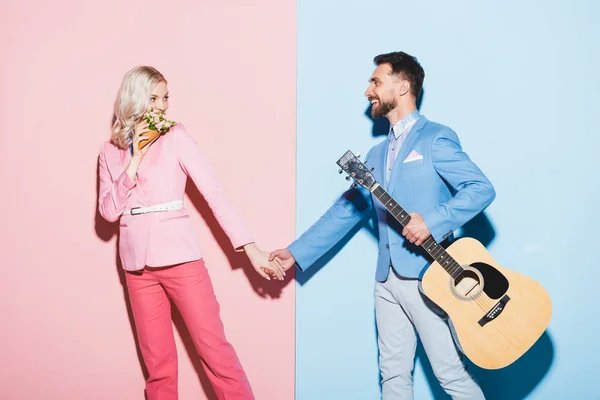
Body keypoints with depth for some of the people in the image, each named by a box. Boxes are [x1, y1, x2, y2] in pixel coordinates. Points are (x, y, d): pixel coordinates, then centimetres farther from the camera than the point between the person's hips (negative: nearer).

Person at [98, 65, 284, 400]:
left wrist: (250, 247, -12)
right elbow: (108, 211, 0)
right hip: (138, 264, 3)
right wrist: (135, 161, -10)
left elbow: (214, 193, -7)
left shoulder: (175, 137, -2)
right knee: (157, 359, 9)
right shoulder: (111, 152, 8)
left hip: (180, 257, -3)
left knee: (214, 347, -3)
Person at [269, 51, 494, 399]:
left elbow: (482, 188, -14)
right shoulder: (377, 154, 17)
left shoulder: (436, 138, -5)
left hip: (429, 275, -7)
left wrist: (432, 221, -26)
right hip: (388, 279, 7)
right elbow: (346, 211, 17)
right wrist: (297, 253, 12)